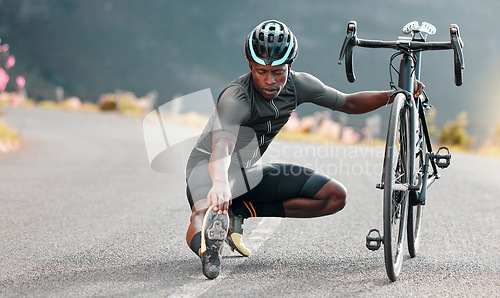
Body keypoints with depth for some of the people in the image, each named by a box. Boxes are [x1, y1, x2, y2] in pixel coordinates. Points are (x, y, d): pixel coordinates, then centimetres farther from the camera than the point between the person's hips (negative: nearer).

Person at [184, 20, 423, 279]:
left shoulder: (299, 85, -9)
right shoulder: (235, 98, -29)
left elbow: (349, 104, 6)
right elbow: (222, 146, -47)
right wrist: (219, 184, -67)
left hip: (251, 172, 9)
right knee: (199, 237, -42)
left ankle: (242, 212, -3)